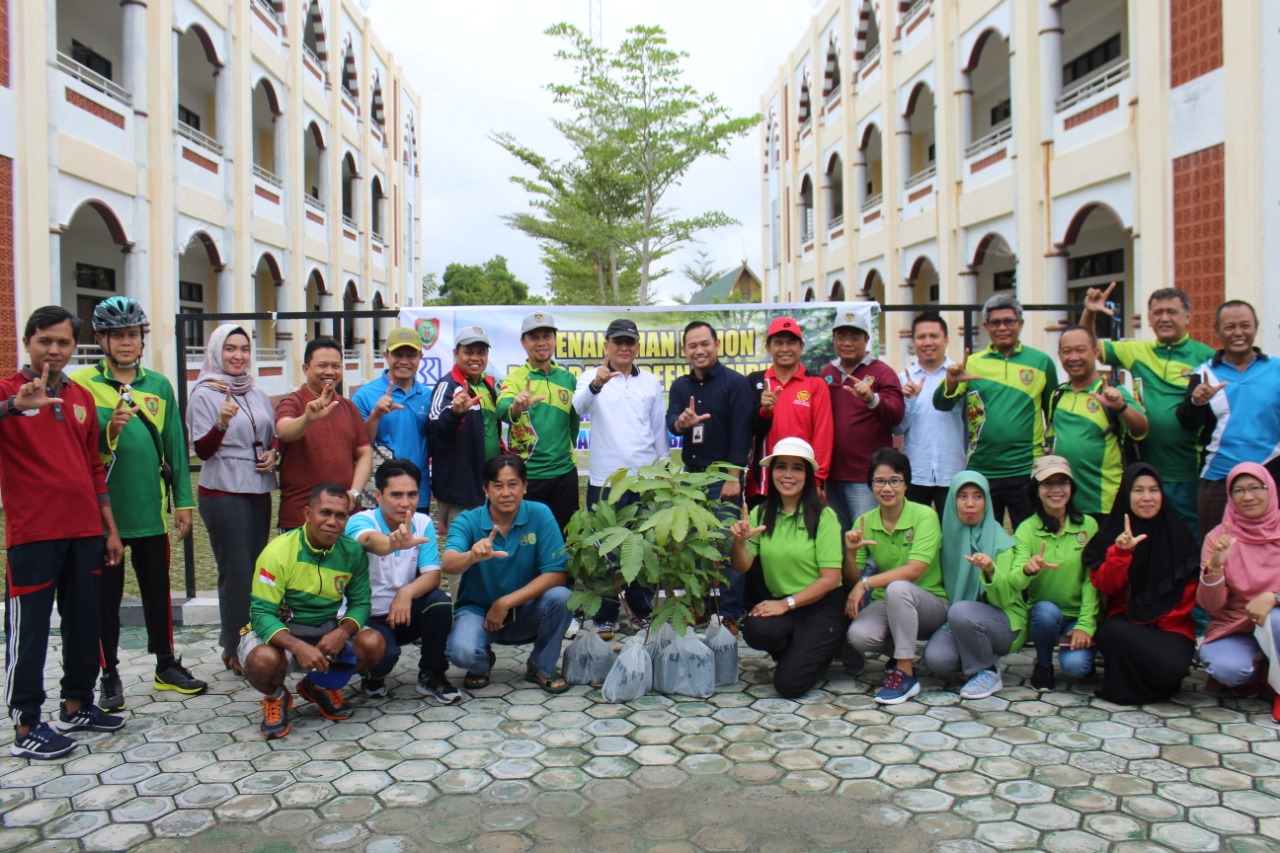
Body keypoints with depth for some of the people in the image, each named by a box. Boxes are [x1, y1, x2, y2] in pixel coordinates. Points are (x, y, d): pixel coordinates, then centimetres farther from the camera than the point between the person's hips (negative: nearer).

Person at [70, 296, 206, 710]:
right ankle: (110, 676, 20)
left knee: (158, 592, 13)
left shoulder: (159, 385, 7)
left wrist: (183, 500, 5)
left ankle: (166, 666, 26)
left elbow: (175, 446, 8)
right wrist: (109, 429, -28)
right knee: (106, 597, 8)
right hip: (103, 509, -3)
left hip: (151, 510, 3)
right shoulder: (81, 383, -3)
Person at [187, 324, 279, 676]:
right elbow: (202, 450, -10)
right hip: (223, 493, -6)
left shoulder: (258, 395, 13)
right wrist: (222, 423, -28)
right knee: (236, 572, -4)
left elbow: (273, 437, 24)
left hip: (259, 492, 6)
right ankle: (235, 650, 6)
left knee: (258, 570, 10)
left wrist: (272, 454, 2)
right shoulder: (204, 394, -4)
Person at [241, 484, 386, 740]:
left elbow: (360, 603, -2)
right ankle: (276, 697, 4)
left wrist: (342, 632, -26)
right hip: (280, 632, -3)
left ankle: (321, 686, 10)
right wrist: (298, 646, -37)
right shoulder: (278, 552, -19)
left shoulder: (353, 552, -7)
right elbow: (261, 613, -20)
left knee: (373, 643, -22)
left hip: (328, 631, 4)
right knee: (263, 659, -37)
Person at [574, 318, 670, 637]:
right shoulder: (592, 377, 0)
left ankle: (643, 610, 25)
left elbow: (659, 429, 13)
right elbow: (579, 406, -21)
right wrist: (596, 384, -42)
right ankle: (605, 616, 13)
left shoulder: (651, 382, 11)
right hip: (605, 479, -3)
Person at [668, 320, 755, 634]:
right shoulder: (680, 386, 11)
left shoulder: (736, 383, -4)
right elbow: (671, 421, -4)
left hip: (724, 475, -5)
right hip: (691, 475, 5)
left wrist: (734, 475, -15)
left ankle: (731, 615, 3)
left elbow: (741, 432, -10)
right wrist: (681, 423, -28)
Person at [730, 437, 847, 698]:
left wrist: (787, 603, -16)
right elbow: (741, 567, -1)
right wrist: (739, 541, -21)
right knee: (755, 629, -29)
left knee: (789, 684, -17)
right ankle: (796, 652, 6)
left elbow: (830, 579, -12)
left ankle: (822, 651, 17)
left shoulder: (823, 516, -10)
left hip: (822, 606, -4)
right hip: (780, 603, 4)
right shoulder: (761, 514, 4)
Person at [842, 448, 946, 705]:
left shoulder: (925, 516, -13)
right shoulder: (865, 522, 0)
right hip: (888, 606, 4)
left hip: (930, 603, -3)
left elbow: (914, 571, -26)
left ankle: (906, 673, -21)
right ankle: (900, 652, 6)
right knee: (859, 635, -29)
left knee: (897, 588, -36)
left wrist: (865, 583, -26)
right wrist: (850, 552, -19)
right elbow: (852, 581, 1)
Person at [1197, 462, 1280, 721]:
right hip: (1234, 629, 1)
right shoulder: (1218, 537, -4)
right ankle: (1254, 672, 9)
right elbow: (1210, 605, -9)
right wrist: (1215, 566, -26)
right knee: (1226, 668, -30)